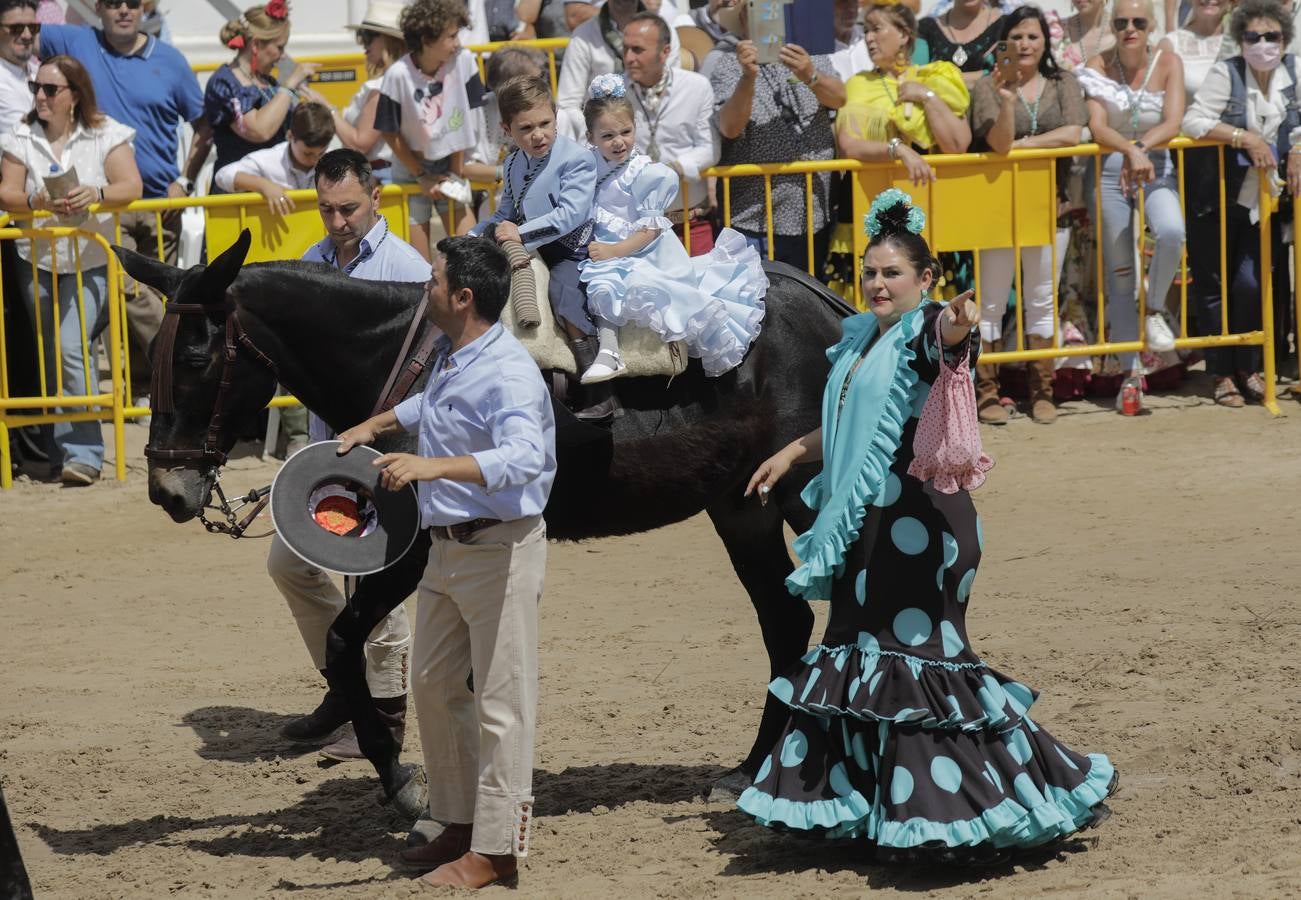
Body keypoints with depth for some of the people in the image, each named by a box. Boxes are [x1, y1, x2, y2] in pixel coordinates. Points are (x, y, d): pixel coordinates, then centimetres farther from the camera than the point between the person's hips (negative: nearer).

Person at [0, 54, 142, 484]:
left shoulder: (105, 136, -2)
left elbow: (131, 187, -12)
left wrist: (96, 194, -31)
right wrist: (37, 201, -26)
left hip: (87, 260, -4)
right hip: (36, 259, 4)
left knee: (72, 348, -17)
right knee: (51, 358, 6)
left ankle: (83, 453, -16)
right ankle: (62, 451, 14)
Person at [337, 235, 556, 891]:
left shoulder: (507, 373, -21)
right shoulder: (451, 359, 9)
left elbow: (524, 457, -37)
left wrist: (432, 466, -45)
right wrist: (375, 425, 29)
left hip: (499, 548, -10)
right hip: (447, 546, 10)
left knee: (499, 701, -3)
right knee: (432, 683, 16)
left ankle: (497, 847, 4)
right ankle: (460, 822, 29)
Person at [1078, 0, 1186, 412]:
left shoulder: (1168, 63, -2)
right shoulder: (1099, 66, -4)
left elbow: (1173, 123, -13)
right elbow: (1096, 127, -15)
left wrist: (1141, 147, -32)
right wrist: (1130, 149, -34)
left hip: (1157, 169, 0)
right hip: (1110, 172, 0)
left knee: (1172, 232, -32)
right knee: (1120, 275, 2)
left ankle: (1153, 308, -5)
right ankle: (1131, 371, 9)